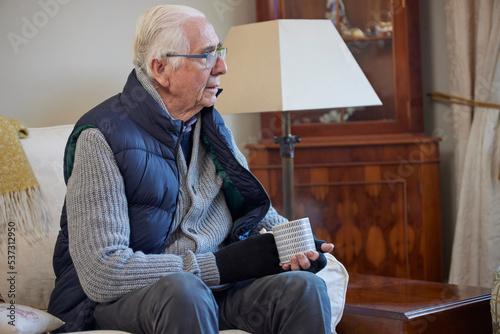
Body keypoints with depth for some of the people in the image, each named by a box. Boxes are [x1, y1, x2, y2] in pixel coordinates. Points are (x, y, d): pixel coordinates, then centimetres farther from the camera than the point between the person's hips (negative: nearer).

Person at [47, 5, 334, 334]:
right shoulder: (102, 137, -15)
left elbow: (254, 207, 19)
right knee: (185, 293, -39)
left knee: (305, 288, -22)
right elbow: (101, 273, -23)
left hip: (210, 282, 6)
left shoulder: (212, 124, 10)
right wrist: (223, 265, -24)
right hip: (118, 296, -5)